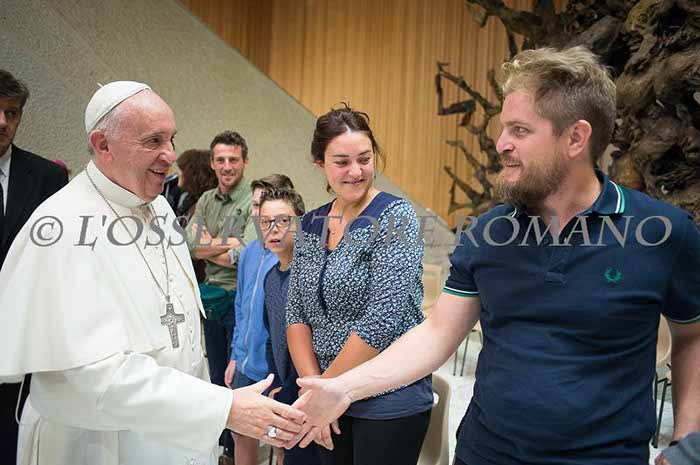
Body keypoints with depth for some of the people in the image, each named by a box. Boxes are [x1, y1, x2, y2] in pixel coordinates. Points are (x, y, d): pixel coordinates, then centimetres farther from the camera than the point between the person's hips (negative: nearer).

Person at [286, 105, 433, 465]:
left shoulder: (395, 217, -13)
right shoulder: (311, 225, 4)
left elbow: (385, 320, -21)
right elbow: (296, 313, 4)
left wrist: (325, 386, -13)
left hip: (389, 402, -5)